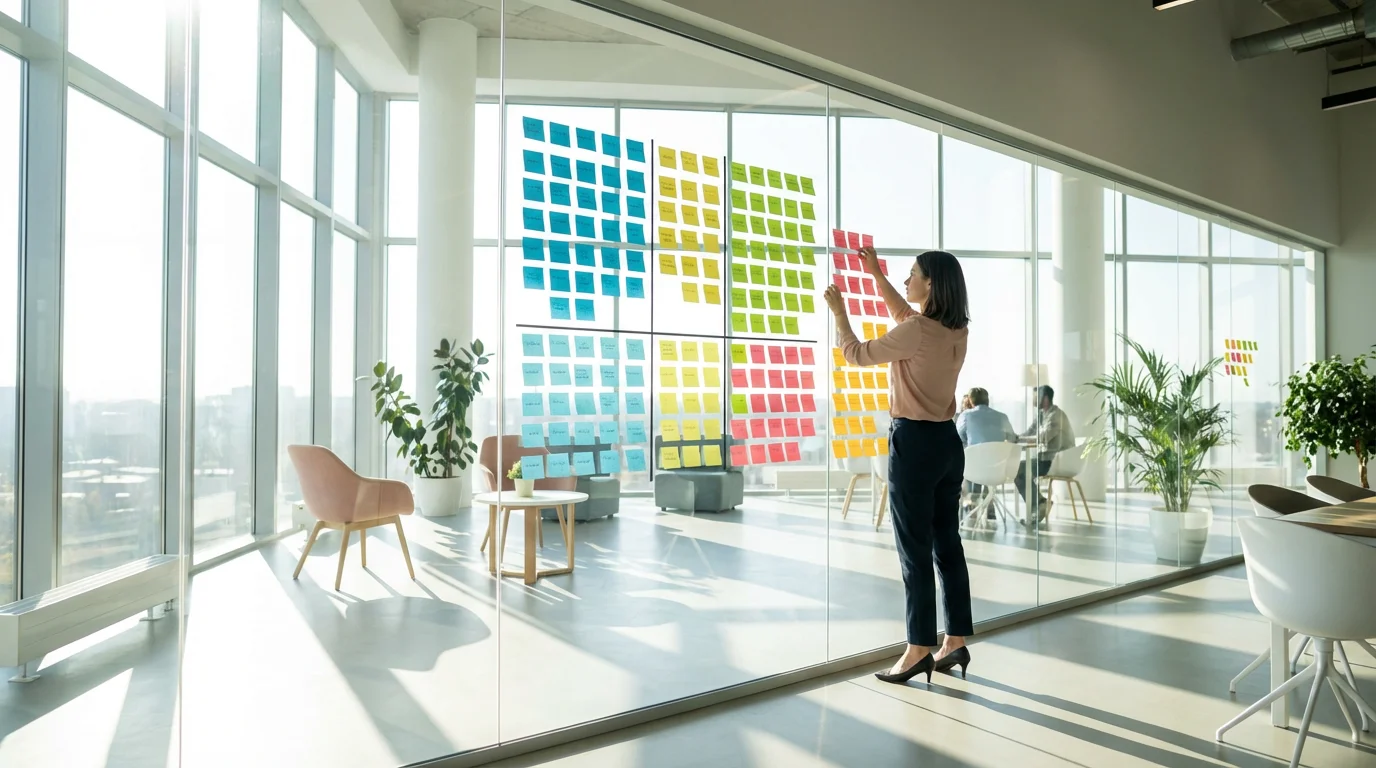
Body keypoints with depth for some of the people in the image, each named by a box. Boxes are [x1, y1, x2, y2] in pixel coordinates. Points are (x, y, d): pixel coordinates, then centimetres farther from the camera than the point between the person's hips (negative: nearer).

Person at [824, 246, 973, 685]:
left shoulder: (916, 332, -17)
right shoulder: (957, 330, 8)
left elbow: (856, 354, -6)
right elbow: (906, 315, 27)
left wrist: (839, 311, 8)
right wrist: (876, 274, 30)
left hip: (914, 442, -8)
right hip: (947, 441, 8)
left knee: (915, 550, -2)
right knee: (947, 543, 12)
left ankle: (920, 649, 6)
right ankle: (956, 643, 20)